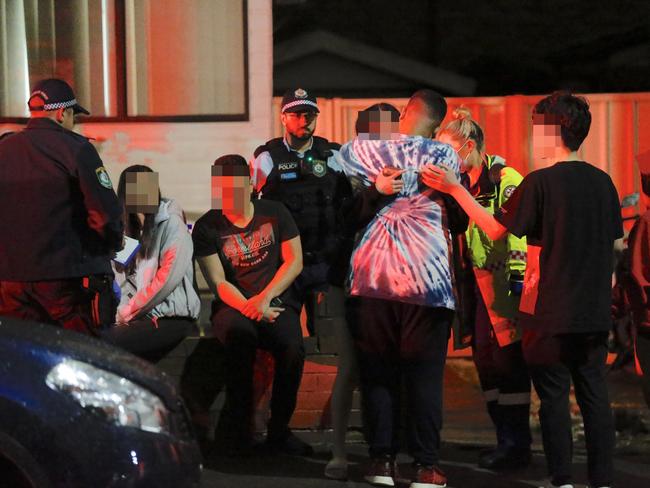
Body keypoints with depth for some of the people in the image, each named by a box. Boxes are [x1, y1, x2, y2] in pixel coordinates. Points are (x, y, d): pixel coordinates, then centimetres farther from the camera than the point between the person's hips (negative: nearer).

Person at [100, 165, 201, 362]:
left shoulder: (172, 224, -4)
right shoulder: (128, 229, 18)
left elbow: (168, 277, -12)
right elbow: (124, 281, 14)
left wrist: (128, 311, -8)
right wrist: (124, 311, -5)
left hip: (171, 318, -6)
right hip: (138, 317, 6)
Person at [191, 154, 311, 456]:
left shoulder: (275, 213, 7)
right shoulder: (207, 228, 2)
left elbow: (294, 261, 3)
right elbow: (218, 282, -3)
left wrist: (264, 299, -11)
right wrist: (250, 309, -20)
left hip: (277, 303, 1)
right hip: (233, 307, -1)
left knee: (292, 348, -32)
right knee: (240, 335, -38)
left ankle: (279, 430, -14)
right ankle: (238, 429, -27)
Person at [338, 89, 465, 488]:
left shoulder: (370, 149, 6)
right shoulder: (446, 155, 4)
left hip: (373, 275, 2)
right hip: (426, 278, -2)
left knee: (378, 371, 8)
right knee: (425, 375, 2)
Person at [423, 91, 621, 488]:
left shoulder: (540, 182, -12)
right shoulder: (602, 182, 5)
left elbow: (495, 229, -8)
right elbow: (612, 243, 12)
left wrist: (455, 189, -2)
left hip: (550, 312, -5)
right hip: (595, 313, 5)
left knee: (554, 396, 3)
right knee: (595, 395, 8)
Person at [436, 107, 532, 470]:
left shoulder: (506, 181, -13)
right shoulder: (465, 184, 12)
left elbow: (519, 234, -17)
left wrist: (519, 283, -19)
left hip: (508, 286, -8)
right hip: (482, 286, 8)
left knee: (509, 360, -5)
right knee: (486, 361, 9)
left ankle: (517, 446, 1)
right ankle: (506, 440, 17)